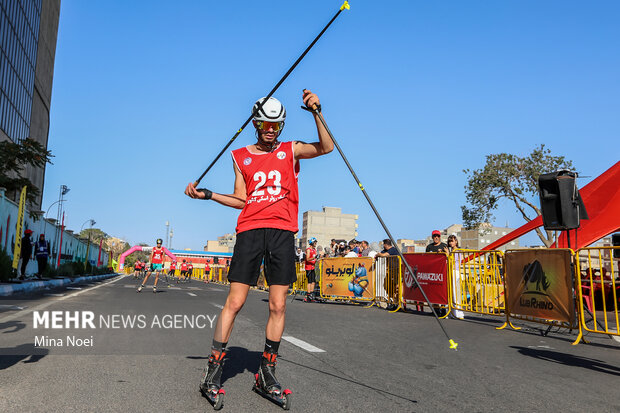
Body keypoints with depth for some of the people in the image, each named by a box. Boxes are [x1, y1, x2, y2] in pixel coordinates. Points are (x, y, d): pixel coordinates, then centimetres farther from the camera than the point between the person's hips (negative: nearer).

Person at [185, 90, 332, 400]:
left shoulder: (291, 150, 13)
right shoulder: (241, 157, 16)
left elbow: (326, 147, -2)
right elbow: (241, 200, 13)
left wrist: (316, 112, -11)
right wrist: (207, 195, 3)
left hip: (283, 232, 0)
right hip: (250, 231, 0)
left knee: (278, 305, 0)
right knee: (235, 302, -5)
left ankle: (266, 371, 14)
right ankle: (213, 369, 7)